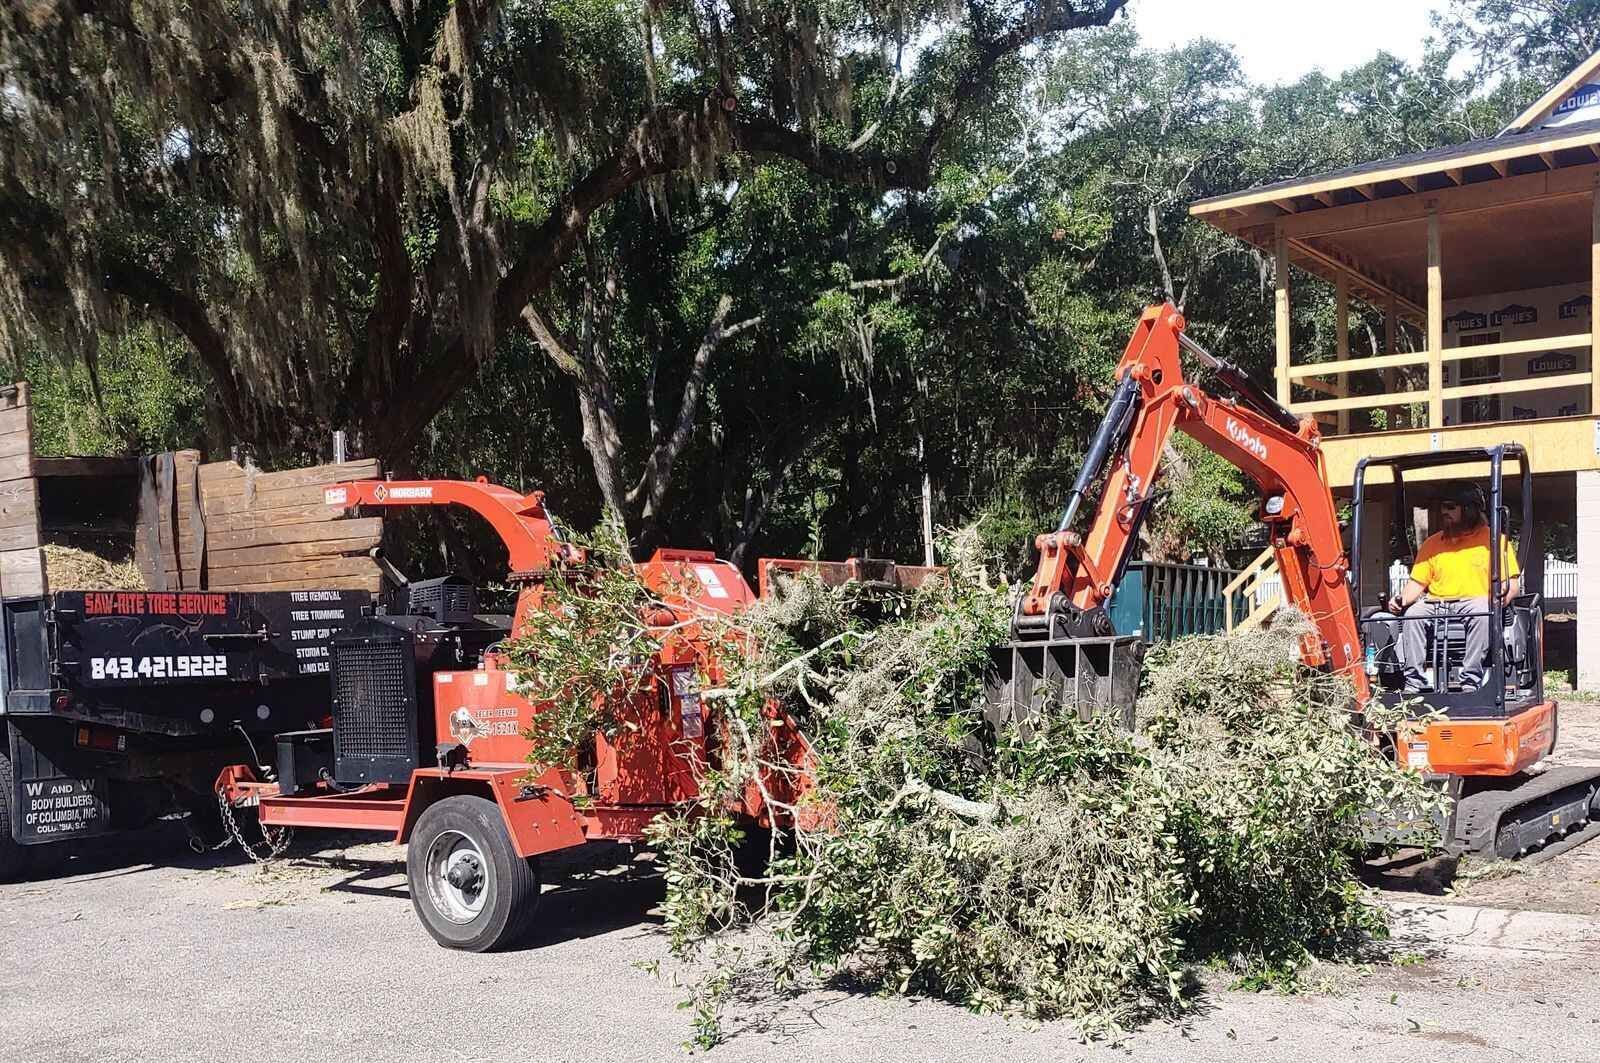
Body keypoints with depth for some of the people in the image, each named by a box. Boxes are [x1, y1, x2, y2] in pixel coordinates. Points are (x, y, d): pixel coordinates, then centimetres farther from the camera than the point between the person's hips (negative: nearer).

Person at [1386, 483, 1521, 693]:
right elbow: (1417, 582, 16)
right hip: (1435, 604, 3)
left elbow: (1512, 583, 3)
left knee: (1483, 614, -37)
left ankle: (1471, 681, -36)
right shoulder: (1432, 544, 19)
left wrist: (1502, 598, -19)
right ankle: (1414, 682, -30)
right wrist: (1402, 599, -5)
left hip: (1474, 602, -3)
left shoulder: (1494, 540, 8)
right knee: (1412, 614, -27)